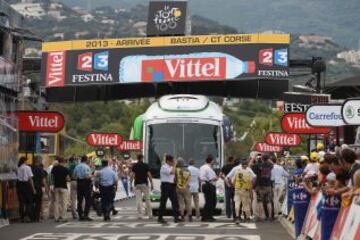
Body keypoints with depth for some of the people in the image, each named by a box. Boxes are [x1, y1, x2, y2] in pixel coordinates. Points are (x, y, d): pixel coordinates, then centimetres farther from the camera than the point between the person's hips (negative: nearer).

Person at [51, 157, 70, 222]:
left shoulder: (54, 168, 4)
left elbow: (52, 177, 8)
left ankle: (56, 217, 6)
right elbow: (67, 179, -10)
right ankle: (63, 217, -2)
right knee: (64, 203, 1)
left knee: (56, 202, 7)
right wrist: (69, 179, 11)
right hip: (63, 187, -4)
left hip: (56, 187, 4)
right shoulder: (65, 169, -9)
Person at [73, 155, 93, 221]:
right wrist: (90, 175, -2)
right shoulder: (86, 167, -13)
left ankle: (80, 215, 11)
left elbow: (74, 176, 12)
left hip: (79, 183, 6)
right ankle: (85, 215, -8)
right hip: (86, 183, -6)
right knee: (88, 200, -1)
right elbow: (88, 176, -21)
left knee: (80, 200, 9)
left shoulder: (77, 167, 7)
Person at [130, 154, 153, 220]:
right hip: (144, 184, -1)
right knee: (147, 199, 7)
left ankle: (139, 215, -3)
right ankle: (149, 214, 9)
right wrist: (151, 183, 1)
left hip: (137, 184, 1)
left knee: (138, 200, 2)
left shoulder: (134, 166, 3)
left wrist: (131, 185, 0)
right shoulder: (146, 165, 0)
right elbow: (149, 175, -5)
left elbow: (132, 175, -3)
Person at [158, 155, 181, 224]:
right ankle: (160, 218, 6)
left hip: (172, 185, 9)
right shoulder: (164, 167, -11)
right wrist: (174, 165, -12)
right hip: (166, 185, -9)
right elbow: (172, 172, -24)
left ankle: (176, 217, 3)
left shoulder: (171, 167, 17)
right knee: (163, 202, -2)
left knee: (175, 201, 3)